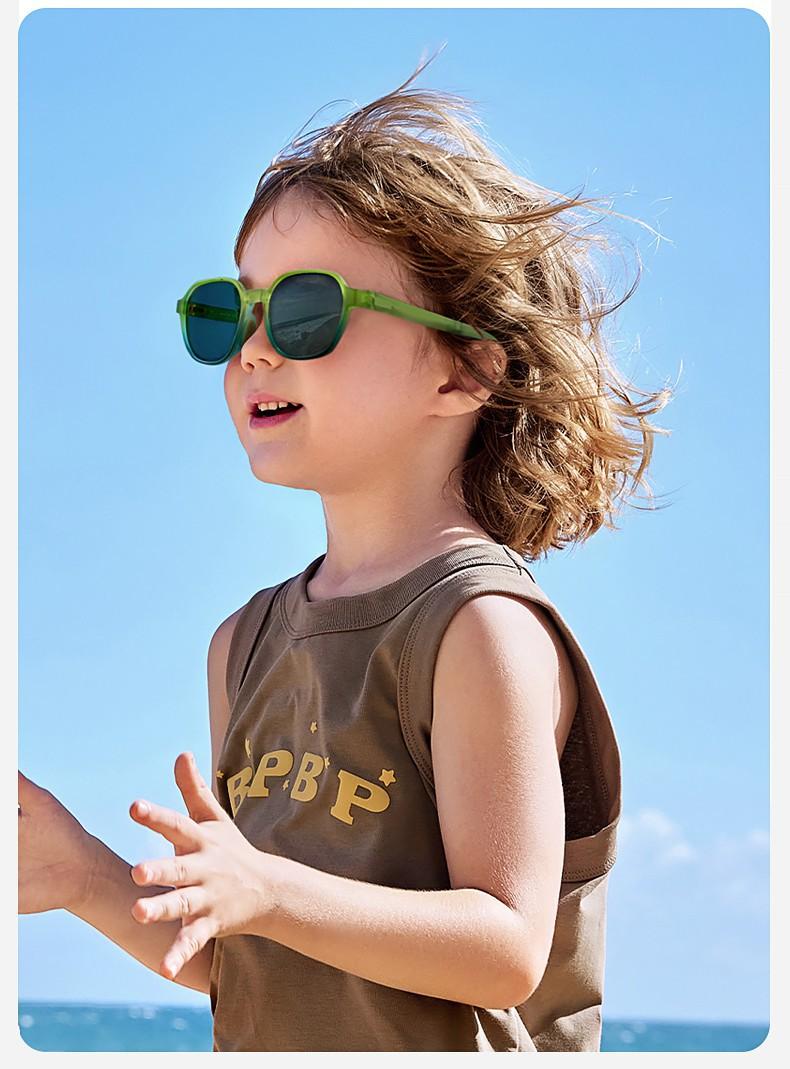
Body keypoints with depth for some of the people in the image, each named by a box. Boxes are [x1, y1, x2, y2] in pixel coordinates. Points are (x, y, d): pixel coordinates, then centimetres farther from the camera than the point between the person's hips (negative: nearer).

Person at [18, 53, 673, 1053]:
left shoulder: (482, 624, -16)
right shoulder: (247, 641, 4)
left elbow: (507, 952, -20)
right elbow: (232, 963, 8)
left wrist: (267, 890, -29)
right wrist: (87, 878, -6)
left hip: (443, 1053, -5)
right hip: (259, 1052, 5)